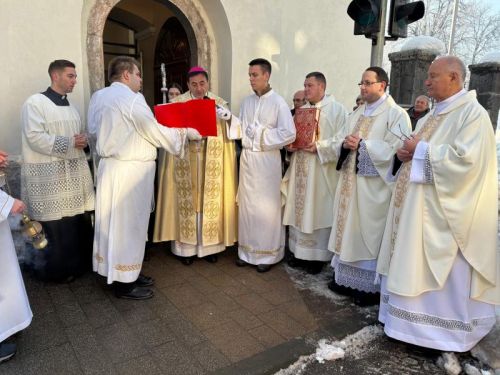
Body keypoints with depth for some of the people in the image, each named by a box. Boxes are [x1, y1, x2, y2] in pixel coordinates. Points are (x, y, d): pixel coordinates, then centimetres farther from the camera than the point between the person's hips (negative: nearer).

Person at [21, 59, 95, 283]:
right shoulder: (35, 103, -7)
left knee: (80, 221, 9)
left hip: (75, 173, 7)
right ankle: (56, 269, 17)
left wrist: (84, 140, 0)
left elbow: (81, 132, 24)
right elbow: (34, 137, -17)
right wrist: (70, 143, -17)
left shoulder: (69, 106, 17)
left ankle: (79, 264, 25)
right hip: (48, 175, -7)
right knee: (56, 226, -1)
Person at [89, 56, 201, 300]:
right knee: (128, 224, 1)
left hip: (110, 166, 9)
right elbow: (156, 133, -13)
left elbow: (94, 130, 16)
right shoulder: (131, 98, -16)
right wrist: (186, 132, -1)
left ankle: (126, 273, 28)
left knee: (115, 222, 14)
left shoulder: (98, 97, 9)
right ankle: (124, 283, 14)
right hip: (130, 170, -9)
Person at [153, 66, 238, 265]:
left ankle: (209, 245, 19)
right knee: (186, 201, 3)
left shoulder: (219, 103, 7)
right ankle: (186, 247, 15)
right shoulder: (177, 103, 5)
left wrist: (228, 117, -23)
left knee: (210, 202, 5)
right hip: (185, 161, -1)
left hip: (212, 163, 1)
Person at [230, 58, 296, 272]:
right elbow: (240, 130, 9)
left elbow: (289, 134, -13)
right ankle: (247, 250, 22)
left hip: (267, 160, -5)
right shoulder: (246, 102, 10)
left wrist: (261, 133, -14)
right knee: (247, 204, 10)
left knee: (266, 206, 2)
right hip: (247, 158, 5)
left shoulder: (278, 102, -7)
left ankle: (268, 253, 15)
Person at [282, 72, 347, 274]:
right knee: (299, 209, 10)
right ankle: (300, 251, 23)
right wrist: (290, 145, -1)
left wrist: (320, 146, -22)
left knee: (318, 211, 0)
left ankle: (318, 256, 14)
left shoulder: (337, 109, -4)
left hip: (322, 170, -6)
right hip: (300, 169, 6)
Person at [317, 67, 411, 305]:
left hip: (374, 186, -7)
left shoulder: (396, 114, -5)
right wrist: (344, 144, -11)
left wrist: (362, 145, -18)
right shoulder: (357, 114, 18)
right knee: (349, 229, 12)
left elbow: (395, 149, -17)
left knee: (369, 232, 0)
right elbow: (342, 140, 11)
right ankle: (346, 277, 26)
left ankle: (371, 286, 14)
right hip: (350, 182, 7)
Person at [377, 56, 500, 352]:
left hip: (443, 209, -9)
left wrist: (421, 150, -16)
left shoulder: (473, 113, -11)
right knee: (414, 265, 14)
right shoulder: (433, 115, 16)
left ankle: (448, 329, 20)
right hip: (417, 205, 9)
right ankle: (414, 316, 29)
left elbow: (466, 159, -23)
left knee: (444, 270, 3)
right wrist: (406, 152, 0)